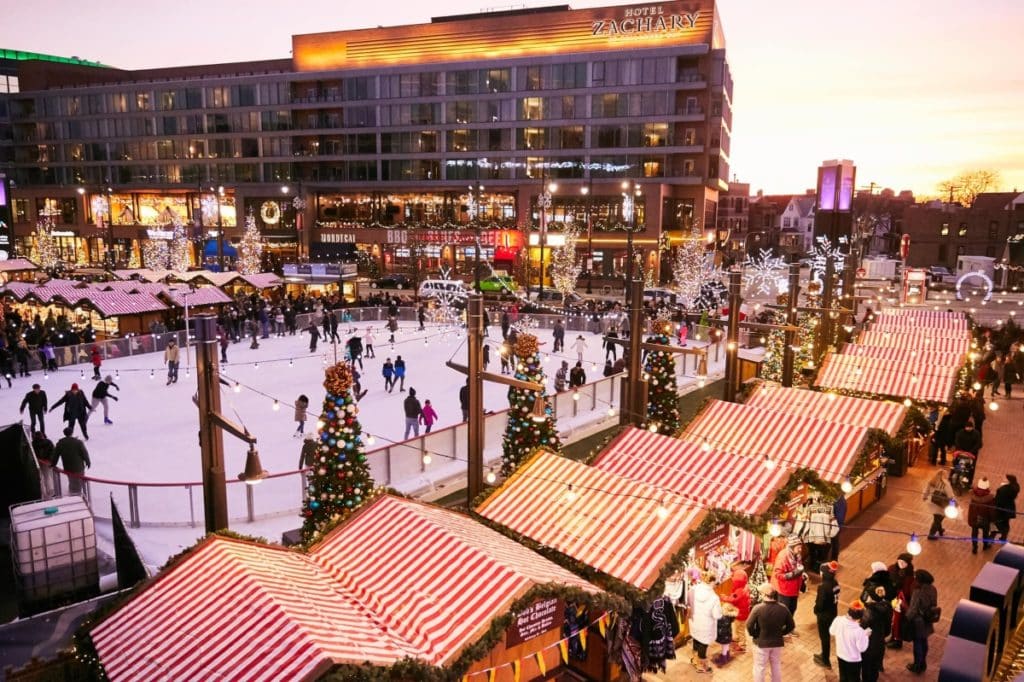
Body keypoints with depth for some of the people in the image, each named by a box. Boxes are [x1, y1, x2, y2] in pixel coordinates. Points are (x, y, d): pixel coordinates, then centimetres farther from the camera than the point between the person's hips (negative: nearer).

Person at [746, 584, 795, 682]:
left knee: (759, 667, 15)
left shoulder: (758, 608, -24)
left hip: (761, 642, -3)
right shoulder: (783, 608, -13)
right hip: (777, 642, 3)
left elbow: (749, 625, -19)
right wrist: (780, 633, 11)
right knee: (776, 666, 24)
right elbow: (791, 626, -2)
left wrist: (754, 635, 0)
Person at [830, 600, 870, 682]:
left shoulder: (838, 620, -22)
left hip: (840, 655, 4)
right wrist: (865, 635, -8)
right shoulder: (859, 631, -35)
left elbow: (832, 632, -2)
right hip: (853, 660, -4)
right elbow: (862, 648, -21)